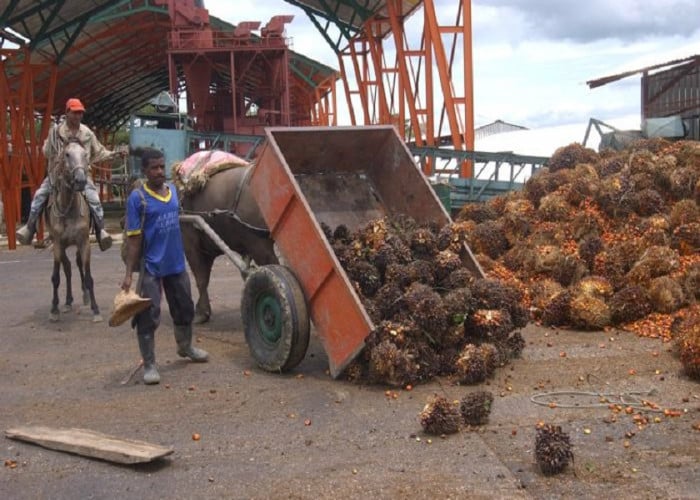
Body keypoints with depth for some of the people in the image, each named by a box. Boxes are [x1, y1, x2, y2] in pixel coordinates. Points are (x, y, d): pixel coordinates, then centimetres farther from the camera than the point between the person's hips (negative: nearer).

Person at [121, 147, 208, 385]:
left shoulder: (173, 190, 4)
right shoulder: (137, 198, -13)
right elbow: (134, 239, -14)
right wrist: (128, 273, -16)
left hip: (176, 264, 6)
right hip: (151, 267, -6)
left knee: (184, 309, 20)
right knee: (148, 316, -2)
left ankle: (185, 347, 43)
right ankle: (149, 365, 9)